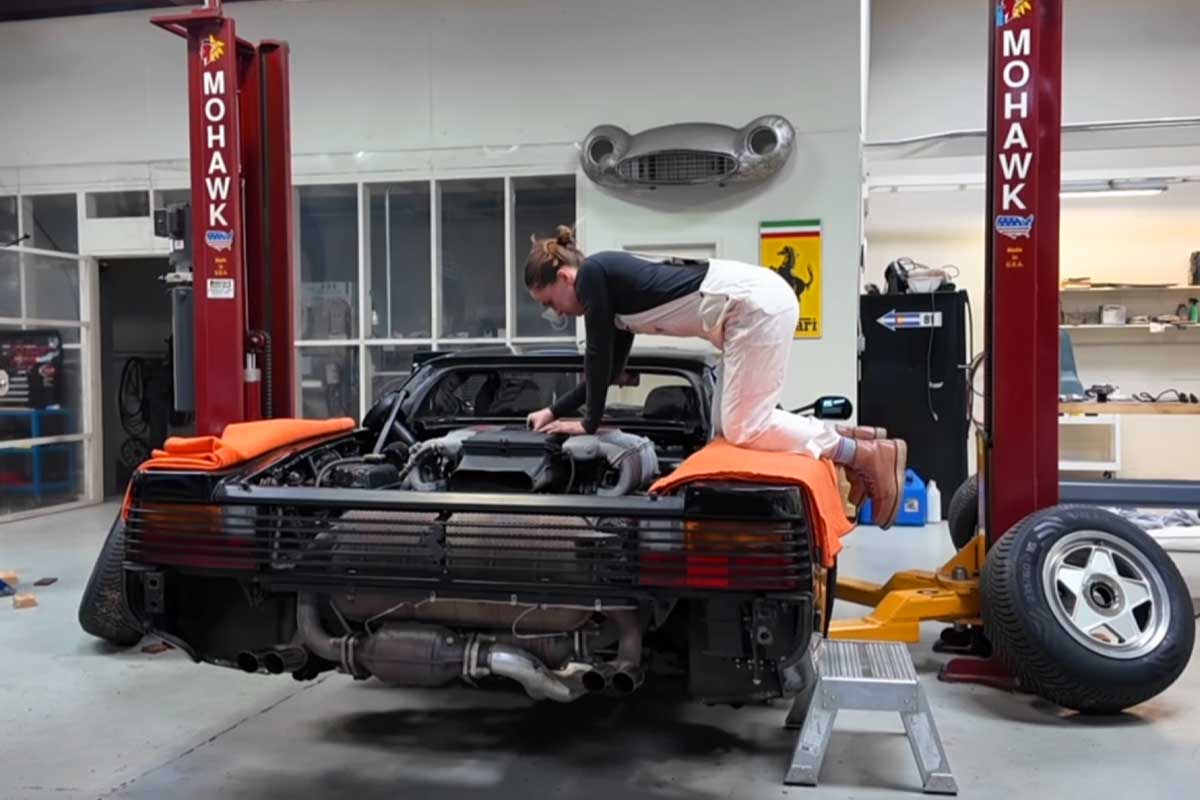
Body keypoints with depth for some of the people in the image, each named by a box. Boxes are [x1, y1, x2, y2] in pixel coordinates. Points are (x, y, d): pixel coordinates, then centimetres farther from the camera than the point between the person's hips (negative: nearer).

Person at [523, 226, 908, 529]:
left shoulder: (593, 272, -2)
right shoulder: (613, 283, 23)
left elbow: (598, 356, -1)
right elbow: (609, 369, 30)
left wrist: (589, 423, 11)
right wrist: (554, 410, 33)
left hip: (756, 303, -10)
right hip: (754, 305, 10)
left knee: (743, 430, -6)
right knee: (730, 424, 12)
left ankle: (869, 455, -2)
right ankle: (856, 437, 12)